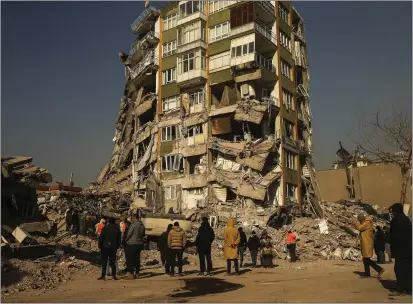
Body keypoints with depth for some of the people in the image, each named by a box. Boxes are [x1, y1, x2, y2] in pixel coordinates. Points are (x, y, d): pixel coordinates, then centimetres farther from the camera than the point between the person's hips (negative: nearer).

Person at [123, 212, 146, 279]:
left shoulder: (133, 224, -15)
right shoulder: (142, 225, 7)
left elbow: (128, 234, -11)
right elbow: (143, 235, 15)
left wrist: (124, 240, 3)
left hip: (131, 244, -7)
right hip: (139, 244, 7)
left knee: (130, 260, -1)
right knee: (137, 259, 12)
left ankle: (131, 274, -1)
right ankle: (137, 274, 15)